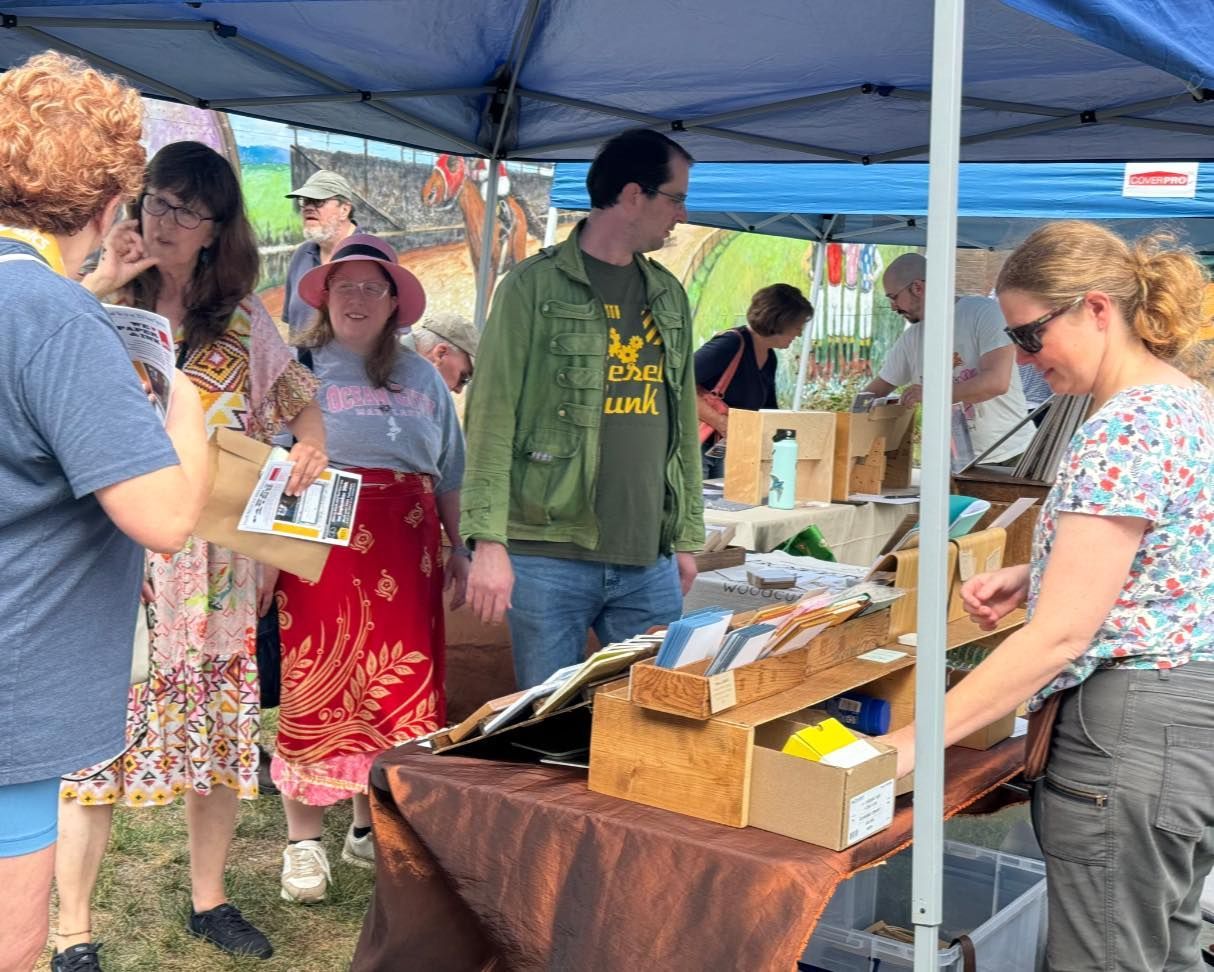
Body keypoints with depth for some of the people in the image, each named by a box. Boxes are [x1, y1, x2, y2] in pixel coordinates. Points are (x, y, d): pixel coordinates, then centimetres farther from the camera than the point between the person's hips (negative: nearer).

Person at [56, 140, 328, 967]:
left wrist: (313, 442, -2)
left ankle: (210, 899, 27)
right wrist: (99, 283, -18)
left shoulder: (241, 316, 8)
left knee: (219, 732, 9)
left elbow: (297, 395, 18)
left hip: (213, 563, 3)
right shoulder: (100, 303, 0)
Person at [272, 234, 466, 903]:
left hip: (405, 552, 4)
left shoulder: (422, 378, 16)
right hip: (322, 545, -4)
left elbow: (449, 473, 20)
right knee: (316, 687, -3)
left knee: (400, 686, 5)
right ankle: (303, 841, 8)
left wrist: (459, 548, 17)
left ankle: (371, 827, 20)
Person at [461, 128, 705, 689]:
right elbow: (492, 418, -8)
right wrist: (489, 541, -15)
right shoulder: (536, 287, -4)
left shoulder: (668, 295, 14)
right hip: (550, 555, -5)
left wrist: (688, 535, 15)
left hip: (649, 562, 5)